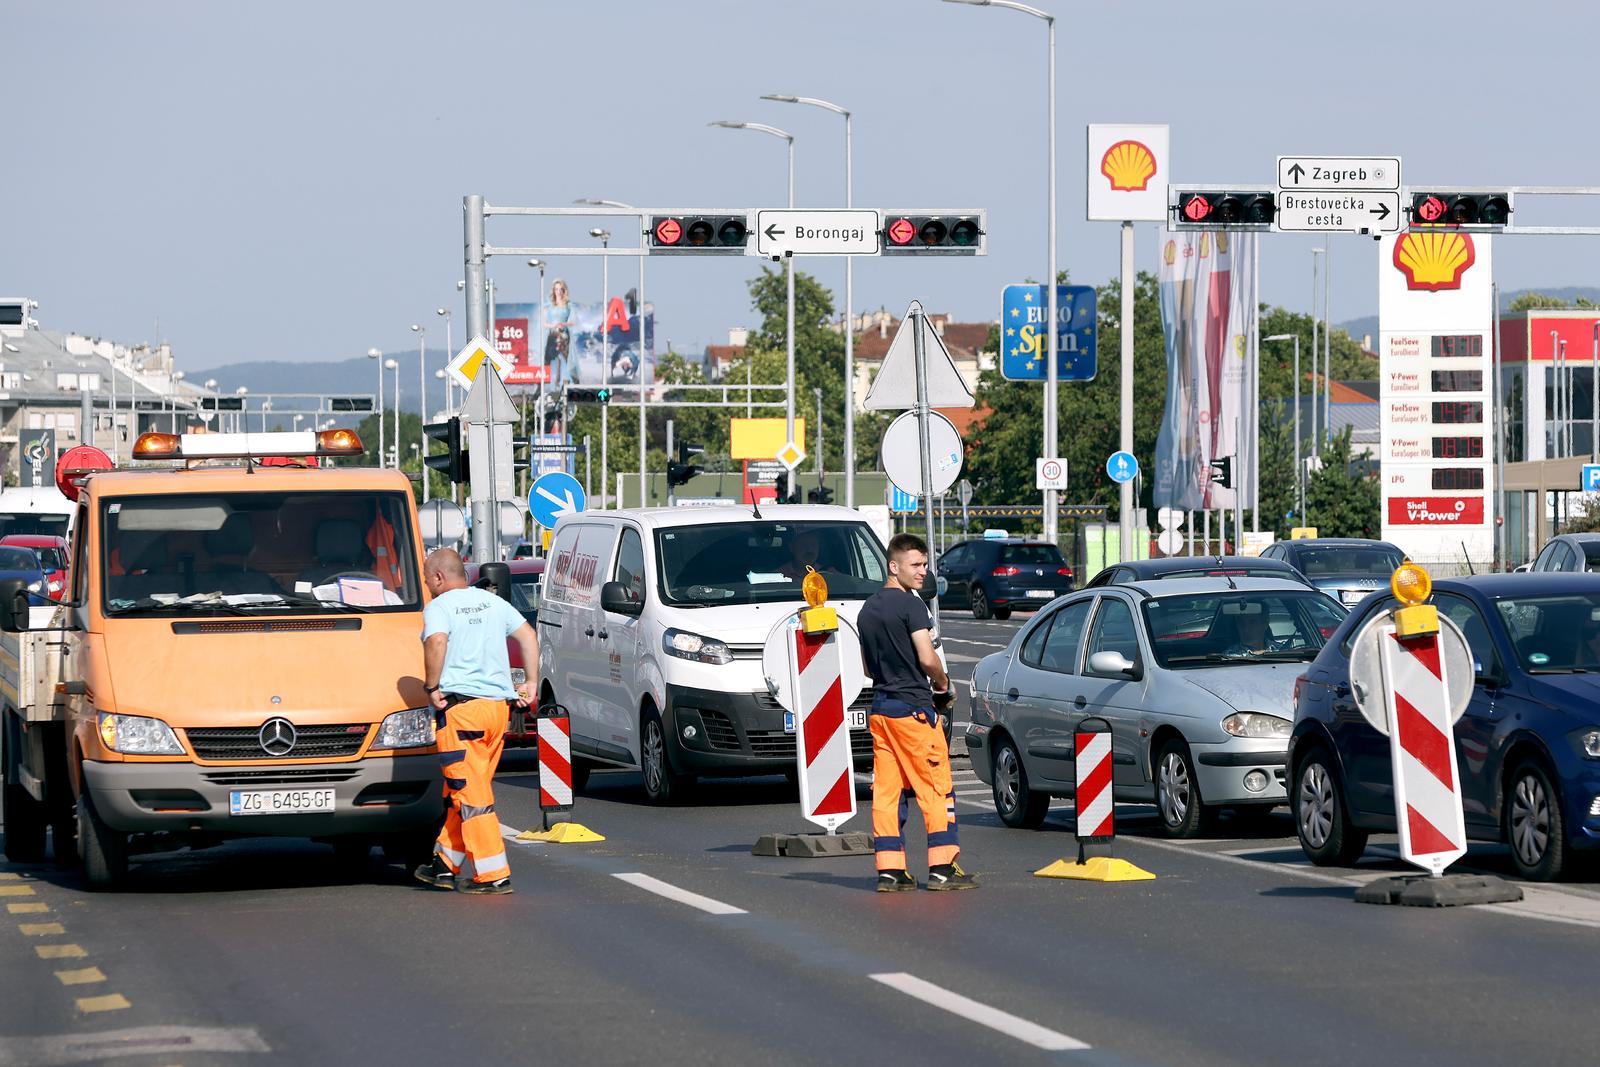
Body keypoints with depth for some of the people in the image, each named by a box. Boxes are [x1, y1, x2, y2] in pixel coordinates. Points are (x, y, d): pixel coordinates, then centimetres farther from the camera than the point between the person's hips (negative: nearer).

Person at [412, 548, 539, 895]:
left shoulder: (439, 607, -5)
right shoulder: (493, 603, 17)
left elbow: (437, 642, -23)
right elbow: (528, 636, 17)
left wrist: (432, 687, -13)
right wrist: (530, 683, 20)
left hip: (461, 706, -8)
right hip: (499, 705, 8)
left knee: (470, 792, -5)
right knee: (462, 789, 18)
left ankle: (494, 874, -9)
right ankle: (446, 864, 26)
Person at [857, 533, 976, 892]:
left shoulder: (867, 609, 15)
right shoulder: (910, 605, -11)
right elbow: (927, 658, -17)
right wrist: (942, 684, 0)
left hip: (879, 708, 8)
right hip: (912, 706, -8)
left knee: (886, 790, 6)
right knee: (936, 787, -2)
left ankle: (889, 869, 4)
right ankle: (942, 868, -4)